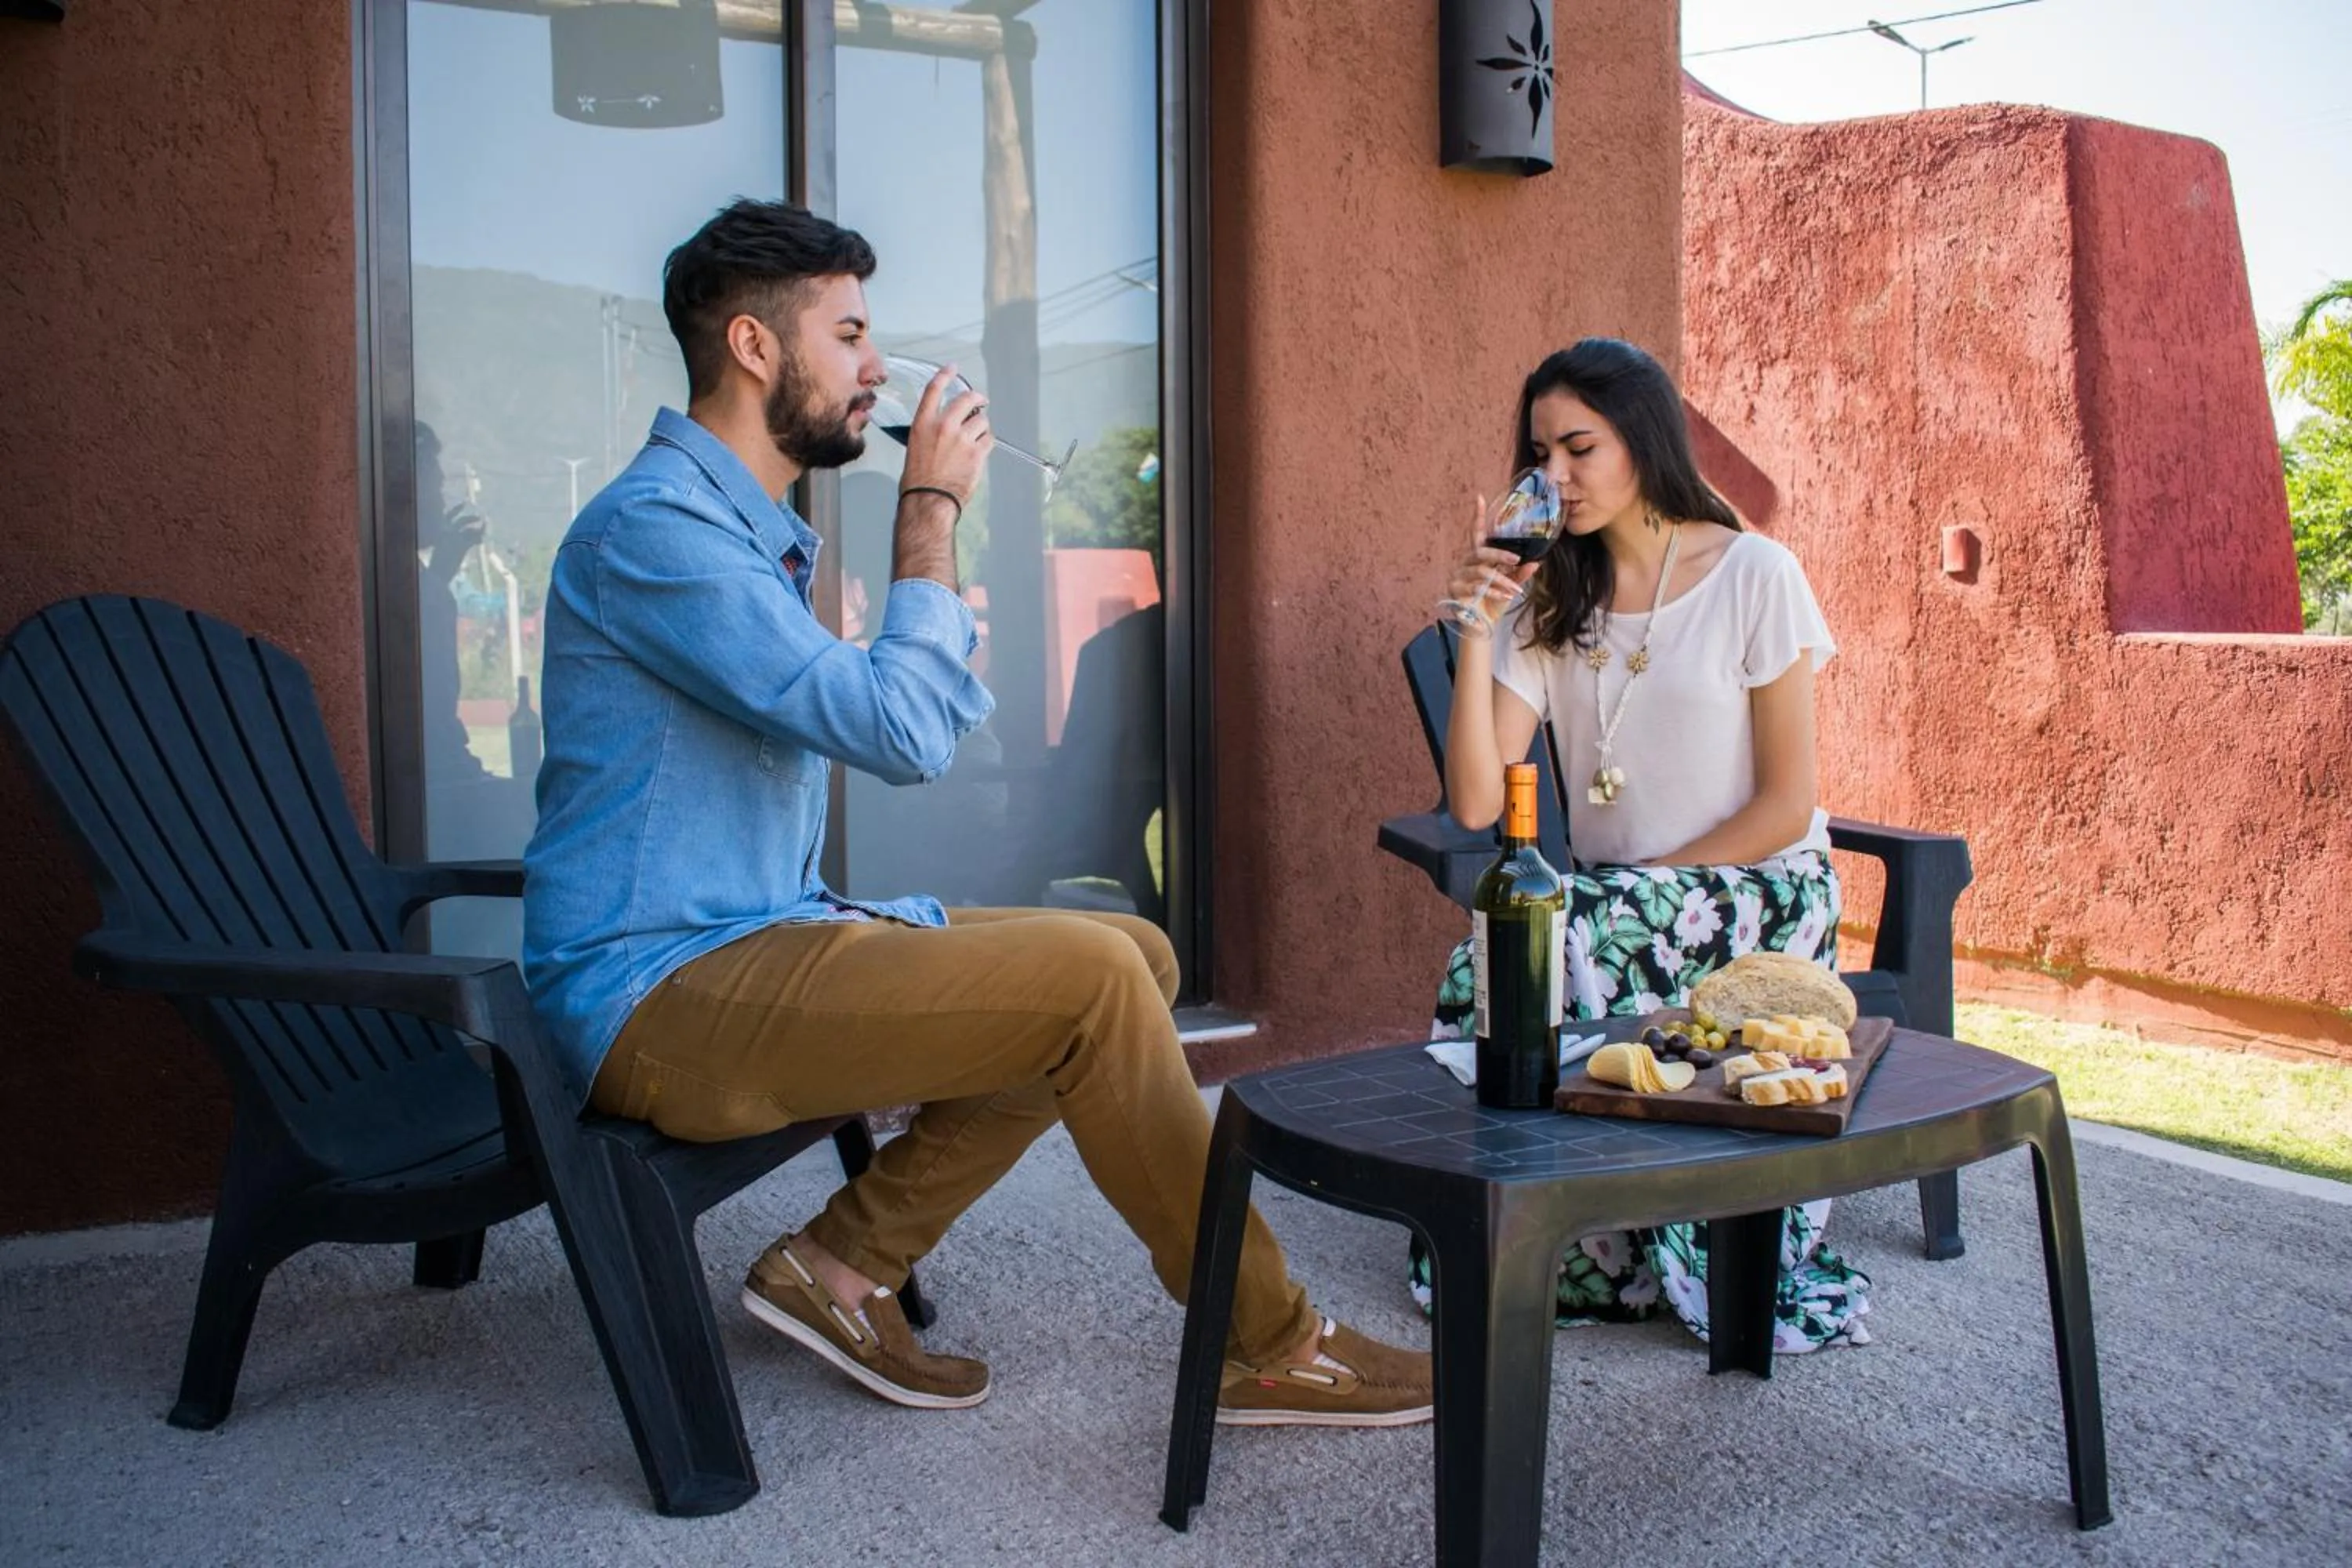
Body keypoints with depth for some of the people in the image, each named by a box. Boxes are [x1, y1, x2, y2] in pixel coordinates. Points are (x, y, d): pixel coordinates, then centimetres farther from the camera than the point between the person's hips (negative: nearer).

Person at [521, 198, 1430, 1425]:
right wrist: (932, 506, -12)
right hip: (661, 999, -10)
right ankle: (1269, 1348, -6)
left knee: (1134, 956, 3)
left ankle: (844, 1261, 4)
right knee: (1092, 980, -23)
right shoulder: (650, 526, -15)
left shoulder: (753, 528, 18)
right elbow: (901, 734, -22)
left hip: (757, 937, 10)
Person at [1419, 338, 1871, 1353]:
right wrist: (1476, 631, -12)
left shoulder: (1755, 577, -6)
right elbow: (1477, 803, -6)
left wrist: (1646, 886, -14)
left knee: (1552, 960, -30)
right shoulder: (1546, 600, 6)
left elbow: (1786, 805, -8)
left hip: (1757, 892, -4)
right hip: (1609, 898, 4)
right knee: (1485, 965, -28)